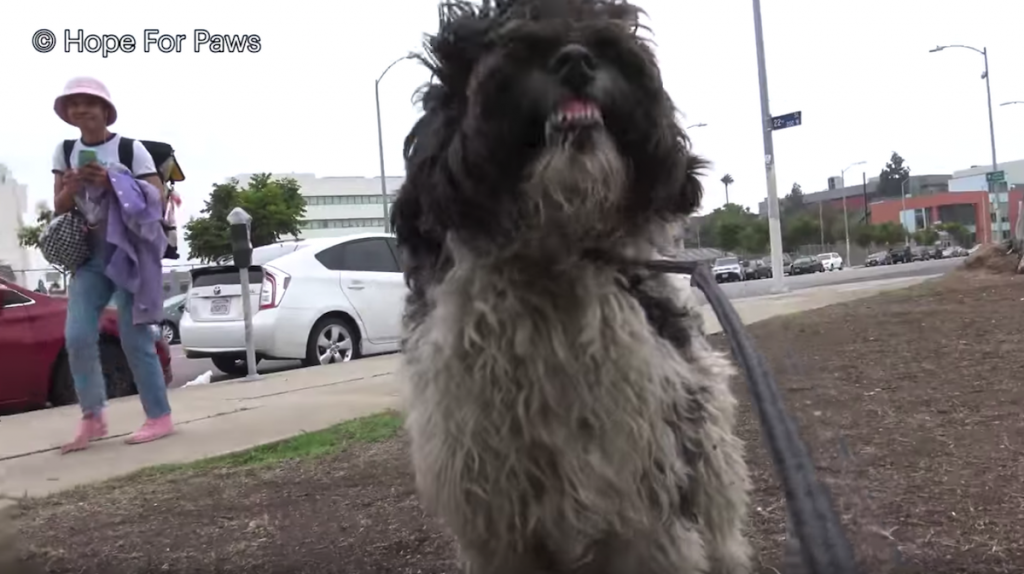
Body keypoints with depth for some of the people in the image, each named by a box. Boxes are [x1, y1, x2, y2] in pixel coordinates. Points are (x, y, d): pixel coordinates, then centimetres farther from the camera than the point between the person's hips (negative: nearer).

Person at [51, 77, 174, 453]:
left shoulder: (131, 149, -5)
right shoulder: (64, 152, 9)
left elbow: (156, 199, -8)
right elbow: (59, 209, 11)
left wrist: (111, 182, -18)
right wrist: (72, 186, -10)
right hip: (89, 255, 5)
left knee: (134, 337, -5)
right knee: (77, 336, -4)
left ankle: (159, 417, 4)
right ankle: (92, 418, 8)